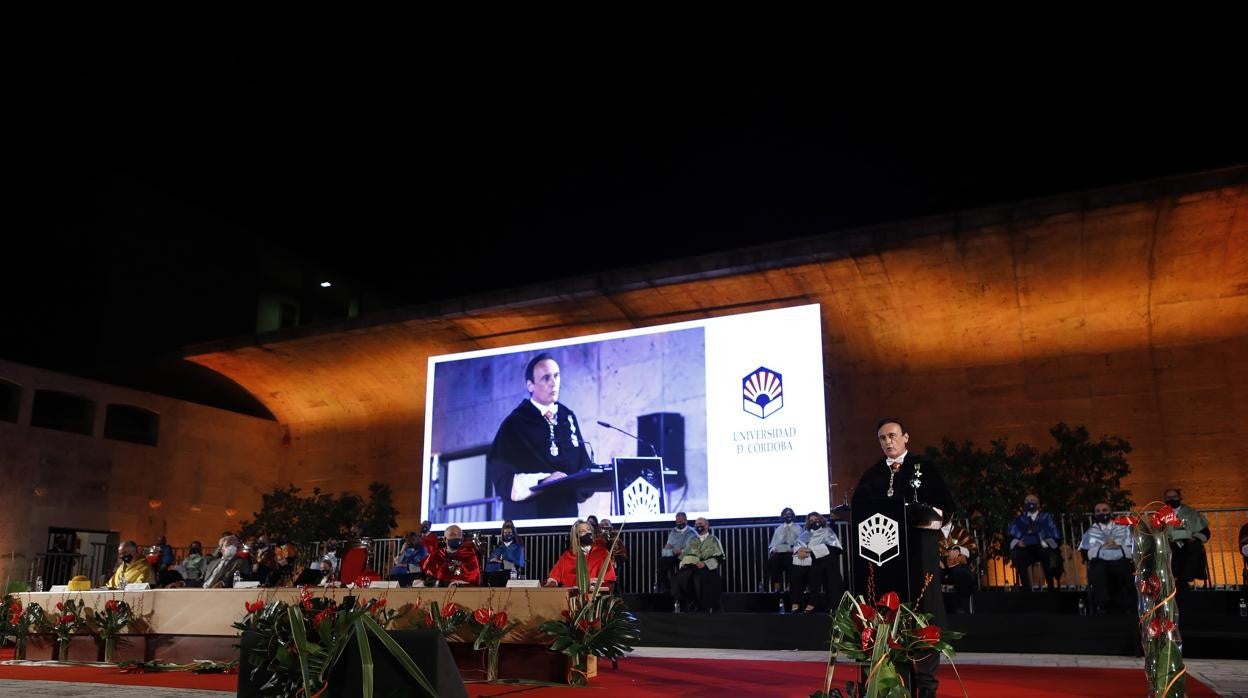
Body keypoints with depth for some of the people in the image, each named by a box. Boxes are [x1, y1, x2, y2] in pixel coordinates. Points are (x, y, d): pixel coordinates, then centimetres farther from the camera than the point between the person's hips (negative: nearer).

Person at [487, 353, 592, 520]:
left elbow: (583, 464, 10)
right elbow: (501, 478, -11)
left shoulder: (568, 417, 8)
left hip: (567, 513, 4)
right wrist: (542, 482, -22)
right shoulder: (515, 424, -6)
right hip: (526, 517, -4)